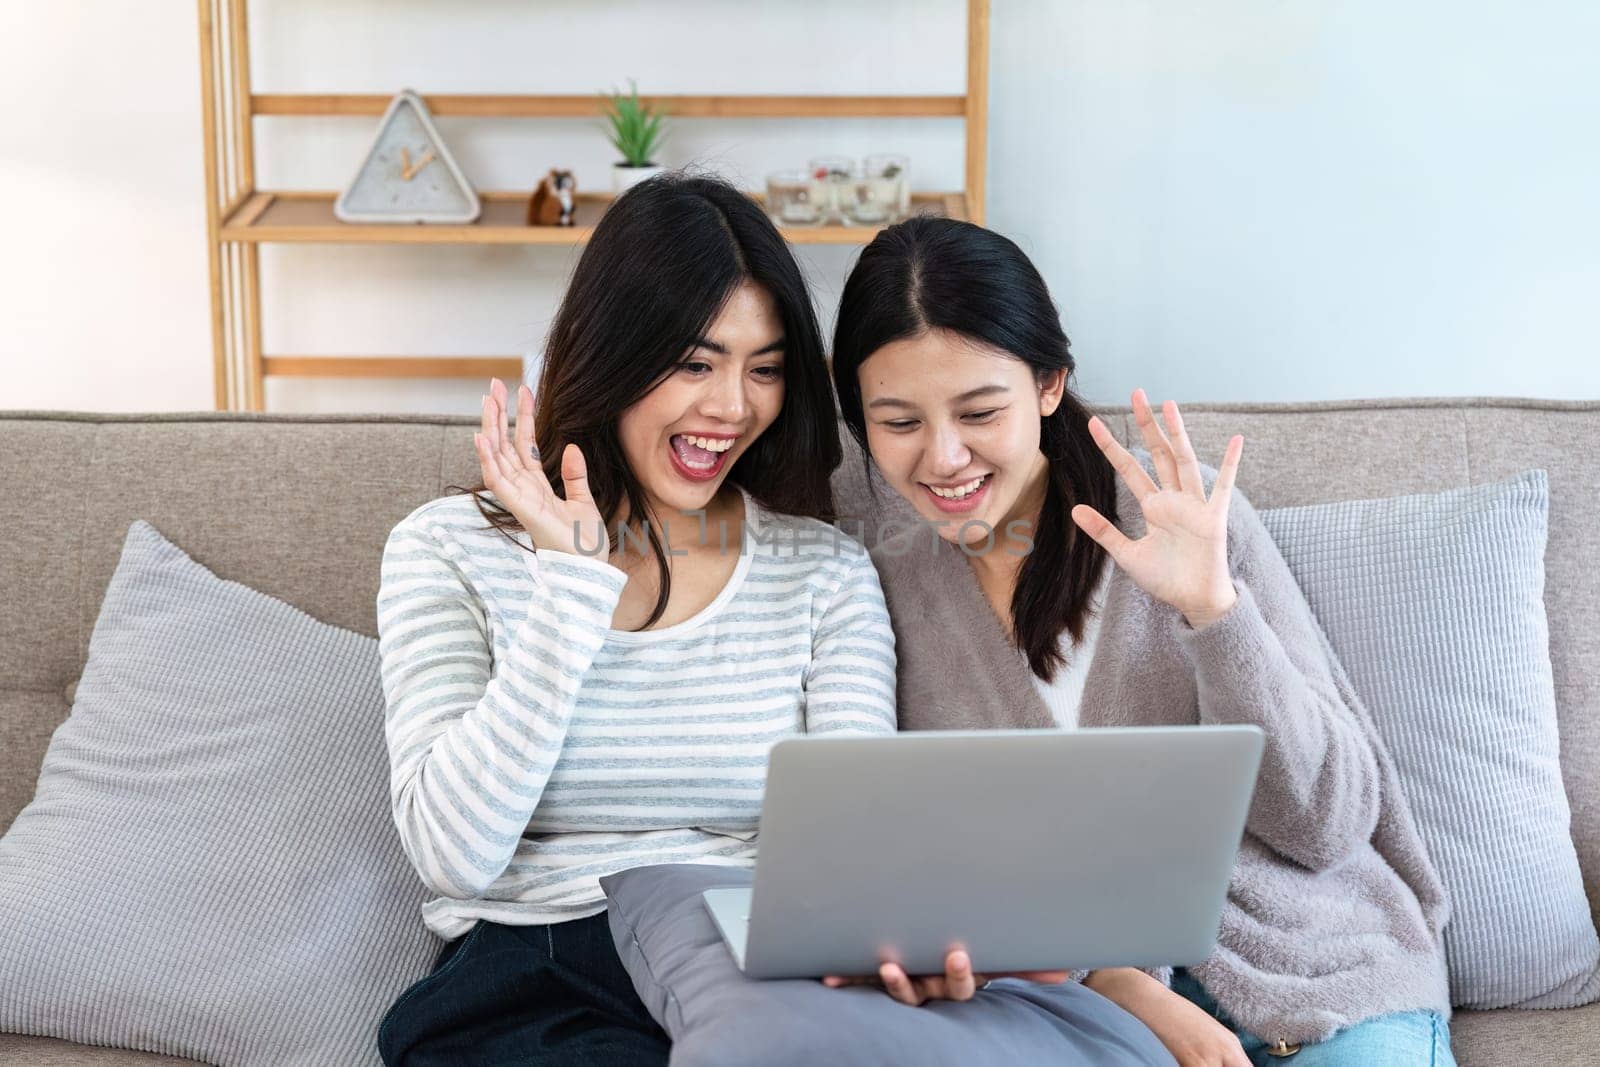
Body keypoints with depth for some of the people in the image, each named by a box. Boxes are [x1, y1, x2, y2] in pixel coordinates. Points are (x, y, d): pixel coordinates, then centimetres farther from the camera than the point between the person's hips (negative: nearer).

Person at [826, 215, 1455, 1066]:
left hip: (1329, 989, -1)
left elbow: (1326, 825, -6)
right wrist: (1114, 978, -16)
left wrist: (1210, 607, -18)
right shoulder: (887, 589, 3)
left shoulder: (1186, 515, -4)